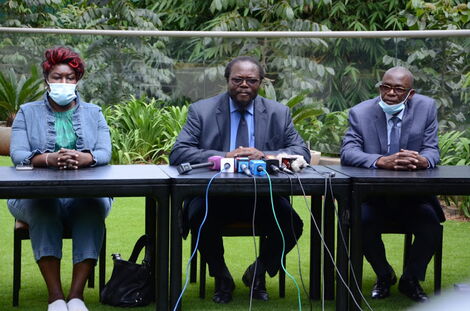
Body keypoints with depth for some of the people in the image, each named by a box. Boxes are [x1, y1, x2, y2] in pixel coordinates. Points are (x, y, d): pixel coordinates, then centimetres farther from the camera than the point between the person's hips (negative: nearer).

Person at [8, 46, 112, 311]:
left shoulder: (94, 114, 17)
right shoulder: (27, 113, 14)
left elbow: (105, 153, 0)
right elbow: (17, 154, -3)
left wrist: (81, 158, -25)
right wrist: (48, 159, -25)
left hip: (86, 193, 1)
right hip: (37, 194, 0)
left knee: (95, 207, -33)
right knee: (43, 208, -35)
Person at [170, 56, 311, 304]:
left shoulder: (278, 113, 9)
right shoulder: (201, 111, 3)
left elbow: (302, 152, 2)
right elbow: (178, 153, -7)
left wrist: (264, 155, -18)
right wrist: (223, 156, -21)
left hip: (262, 197, 1)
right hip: (214, 195, -1)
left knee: (292, 225, -25)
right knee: (200, 217, -32)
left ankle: (257, 273, 9)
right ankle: (221, 278, 0)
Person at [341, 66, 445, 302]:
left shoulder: (426, 108, -1)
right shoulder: (360, 113, -6)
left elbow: (432, 150, -3)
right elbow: (347, 153, -17)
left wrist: (423, 160, -30)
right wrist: (383, 161, -35)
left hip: (413, 195, 1)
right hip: (372, 195, -1)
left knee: (430, 222, -26)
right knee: (363, 221, -30)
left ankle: (411, 279, 4)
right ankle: (384, 276, 3)